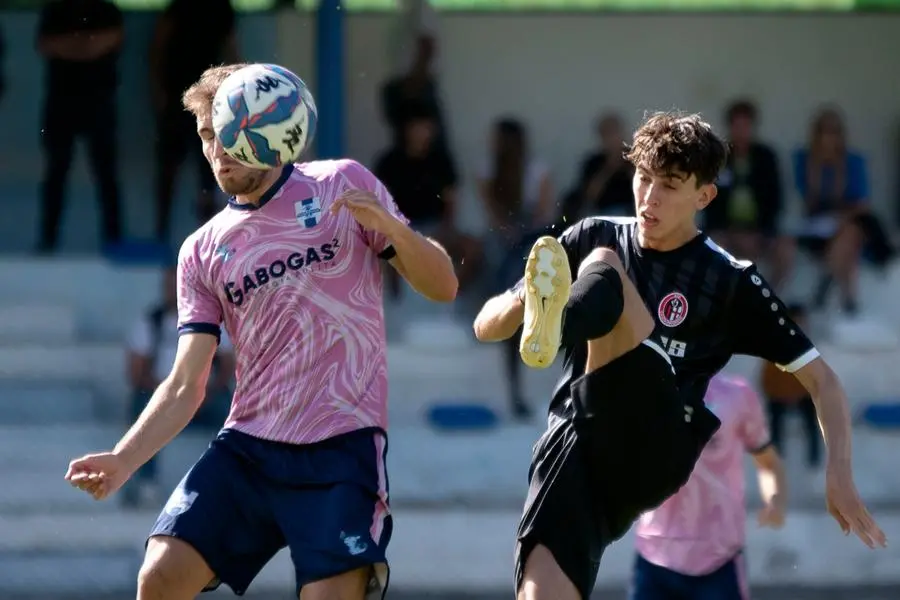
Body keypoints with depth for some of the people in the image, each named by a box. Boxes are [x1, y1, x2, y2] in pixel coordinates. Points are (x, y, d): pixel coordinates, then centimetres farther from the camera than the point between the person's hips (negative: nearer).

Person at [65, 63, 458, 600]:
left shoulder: (343, 184, 4)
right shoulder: (203, 252, 10)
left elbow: (442, 287, 3)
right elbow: (184, 387, 8)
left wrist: (392, 228, -17)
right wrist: (122, 462, -8)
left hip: (340, 450, -3)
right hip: (245, 448, 3)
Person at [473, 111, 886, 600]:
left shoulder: (731, 282, 10)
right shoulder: (591, 238, 18)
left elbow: (820, 378, 12)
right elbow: (486, 327, 20)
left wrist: (839, 474, -4)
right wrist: (518, 303, -6)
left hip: (654, 452, -4)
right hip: (573, 437, 4)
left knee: (603, 265, -27)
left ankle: (551, 330, -60)